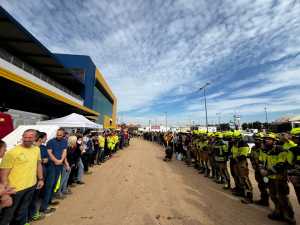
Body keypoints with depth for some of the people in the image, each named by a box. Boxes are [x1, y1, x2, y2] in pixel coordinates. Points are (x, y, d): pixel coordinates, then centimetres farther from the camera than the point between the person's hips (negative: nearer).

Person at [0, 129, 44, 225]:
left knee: (23, 210, 25)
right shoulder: (12, 152, -19)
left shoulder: (36, 149, 0)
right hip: (15, 188, -5)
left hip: (31, 186, 5)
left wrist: (41, 179, 10)